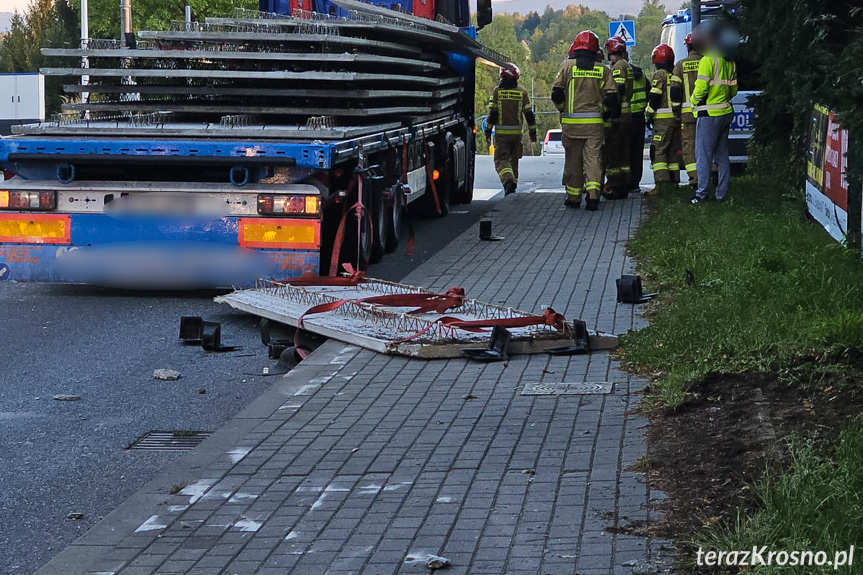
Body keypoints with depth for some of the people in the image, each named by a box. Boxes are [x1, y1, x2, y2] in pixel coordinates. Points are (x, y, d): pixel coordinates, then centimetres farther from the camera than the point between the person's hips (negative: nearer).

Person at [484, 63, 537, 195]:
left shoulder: (497, 91, -5)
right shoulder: (522, 92, 2)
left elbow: (492, 114, -6)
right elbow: (529, 114, 3)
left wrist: (487, 131, 3)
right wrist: (532, 132, 12)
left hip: (501, 133, -3)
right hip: (517, 133, 3)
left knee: (501, 160, -5)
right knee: (513, 159, 19)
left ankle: (508, 181, -29)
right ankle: (513, 182, 24)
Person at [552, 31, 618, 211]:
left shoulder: (567, 66, -2)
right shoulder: (602, 69, 2)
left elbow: (557, 93, -5)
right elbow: (611, 96, -1)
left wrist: (563, 110, 13)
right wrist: (605, 114, 15)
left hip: (571, 122, -1)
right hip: (594, 122, 1)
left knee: (573, 159, 8)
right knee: (593, 158, 2)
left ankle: (573, 197, 13)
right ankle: (593, 195, -10)